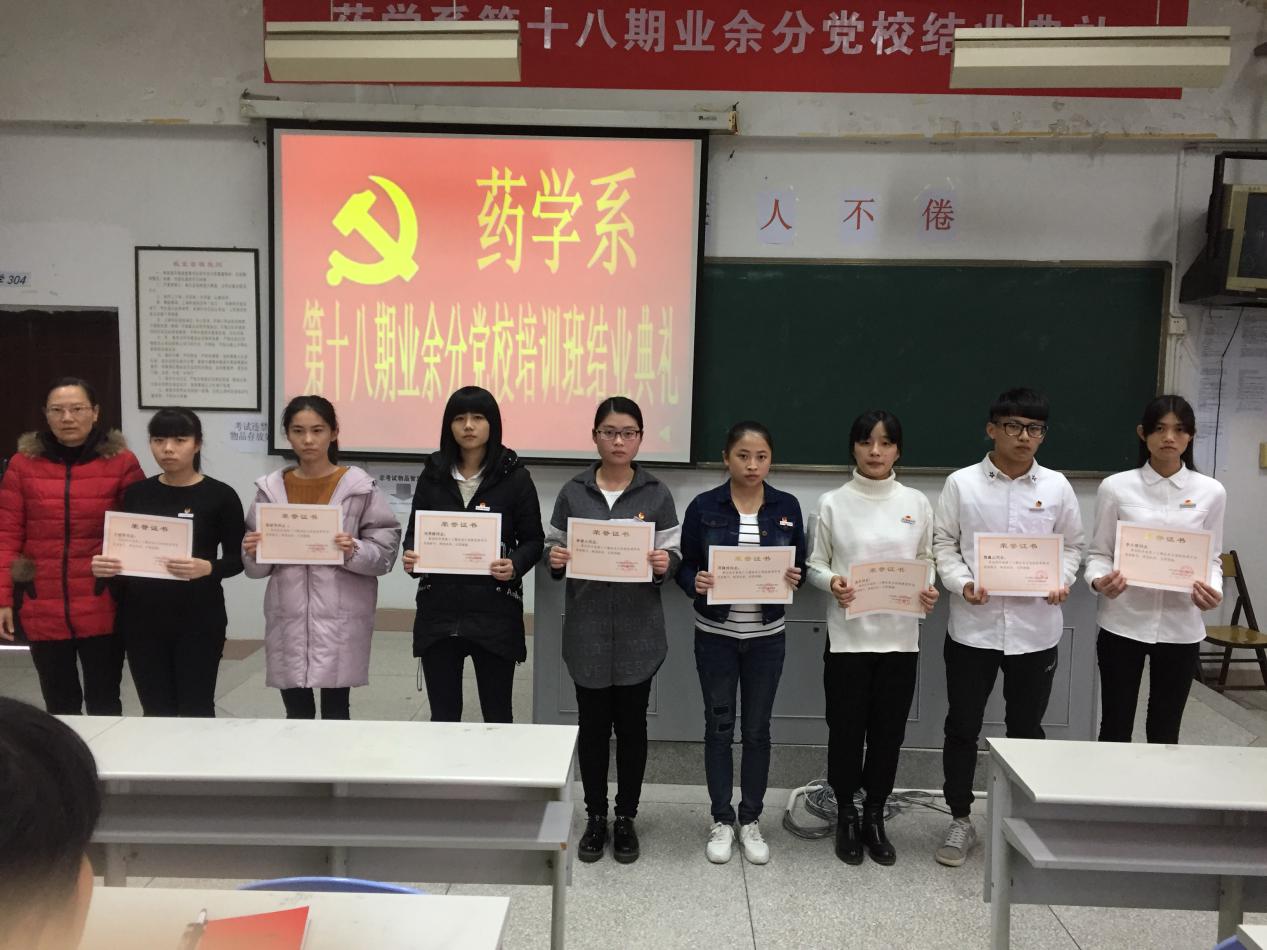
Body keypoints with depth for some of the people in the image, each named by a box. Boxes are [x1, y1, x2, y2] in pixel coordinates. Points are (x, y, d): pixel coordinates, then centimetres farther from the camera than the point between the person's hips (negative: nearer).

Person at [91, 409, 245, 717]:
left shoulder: (220, 495, -5)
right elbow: (121, 550, 10)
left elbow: (236, 560, -5)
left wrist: (207, 568, -24)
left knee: (195, 711, 3)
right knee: (155, 711, 11)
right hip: (141, 618, 3)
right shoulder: (136, 493, 5)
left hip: (199, 619, -3)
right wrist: (103, 565, -11)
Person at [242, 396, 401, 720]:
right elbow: (256, 567, 10)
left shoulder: (359, 486, -4)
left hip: (340, 618, -3)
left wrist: (355, 552, -21)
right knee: (296, 714, 12)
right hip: (287, 618, 3)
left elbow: (385, 549, -3)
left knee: (335, 712, 4)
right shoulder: (271, 488, 6)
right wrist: (253, 551, -11)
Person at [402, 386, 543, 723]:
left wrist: (515, 566, -19)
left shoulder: (515, 476, -2)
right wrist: (410, 555, -10)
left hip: (494, 611, -2)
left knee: (497, 714, 9)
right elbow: (415, 529, 12)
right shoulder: (433, 473, 6)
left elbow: (534, 540, 1)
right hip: (438, 610, 3)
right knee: (442, 715, 11)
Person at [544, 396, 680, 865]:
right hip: (587, 629, 1)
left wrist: (665, 563, -21)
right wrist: (555, 559, -15)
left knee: (632, 725, 9)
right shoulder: (573, 492, 3)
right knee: (592, 724, 9)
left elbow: (674, 555, 1)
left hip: (638, 631, 0)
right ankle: (595, 816, 26)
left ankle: (626, 818, 25)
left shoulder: (657, 494, 2)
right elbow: (554, 551, 7)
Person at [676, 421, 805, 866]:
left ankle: (751, 820, 25)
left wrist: (794, 578, -17)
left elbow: (801, 566, 6)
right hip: (716, 633, -1)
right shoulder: (704, 506, -6)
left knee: (757, 728, 10)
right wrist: (695, 582, -24)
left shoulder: (787, 507, -1)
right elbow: (685, 565, -2)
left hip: (766, 635, 1)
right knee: (719, 726, 8)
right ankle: (721, 820, 23)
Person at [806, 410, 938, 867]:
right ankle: (846, 817, 27)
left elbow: (926, 562, 10)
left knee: (888, 731, 10)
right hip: (848, 636, -2)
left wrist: (929, 590, -10)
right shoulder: (832, 503, -1)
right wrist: (831, 582, -18)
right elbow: (815, 565, 2)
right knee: (846, 730, 6)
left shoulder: (917, 503, 4)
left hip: (900, 637, 2)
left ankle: (874, 819, 29)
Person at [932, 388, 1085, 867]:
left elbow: (1073, 544, 10)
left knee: (1026, 728, 14)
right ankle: (960, 820, 25)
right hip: (973, 624, -1)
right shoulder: (962, 483, -2)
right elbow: (943, 543, 0)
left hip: (1035, 626, 2)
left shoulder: (1056, 486, 3)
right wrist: (962, 582, -15)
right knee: (963, 727, 8)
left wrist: (1061, 580, -8)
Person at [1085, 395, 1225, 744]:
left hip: (1181, 627, 2)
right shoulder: (1116, 486, -3)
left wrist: (1213, 589, -15)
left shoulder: (1211, 492, 2)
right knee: (1115, 729, 6)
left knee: (1164, 732, 13)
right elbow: (1099, 552, 1)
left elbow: (1212, 557, 7)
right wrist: (1099, 581, -21)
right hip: (1123, 623, -1)